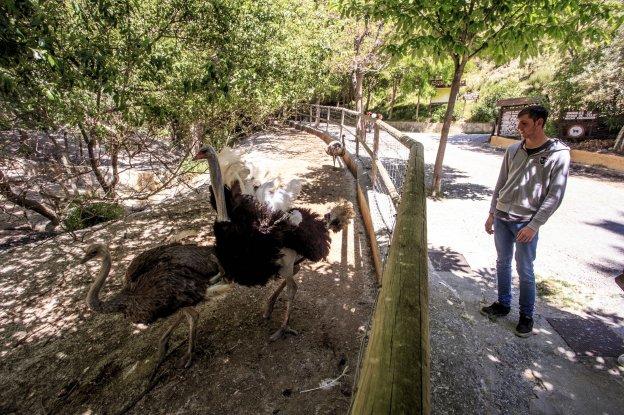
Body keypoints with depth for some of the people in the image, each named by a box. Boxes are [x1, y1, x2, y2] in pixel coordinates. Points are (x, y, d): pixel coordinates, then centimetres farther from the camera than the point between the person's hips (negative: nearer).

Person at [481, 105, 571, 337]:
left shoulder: (558, 154, -8)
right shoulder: (513, 150, 6)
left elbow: (555, 195, -9)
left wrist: (534, 225, -15)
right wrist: (492, 214, 10)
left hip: (526, 222, -4)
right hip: (502, 218, 5)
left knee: (525, 271, 5)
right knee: (503, 263, 14)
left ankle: (526, 316, 23)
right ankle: (503, 304, 31)